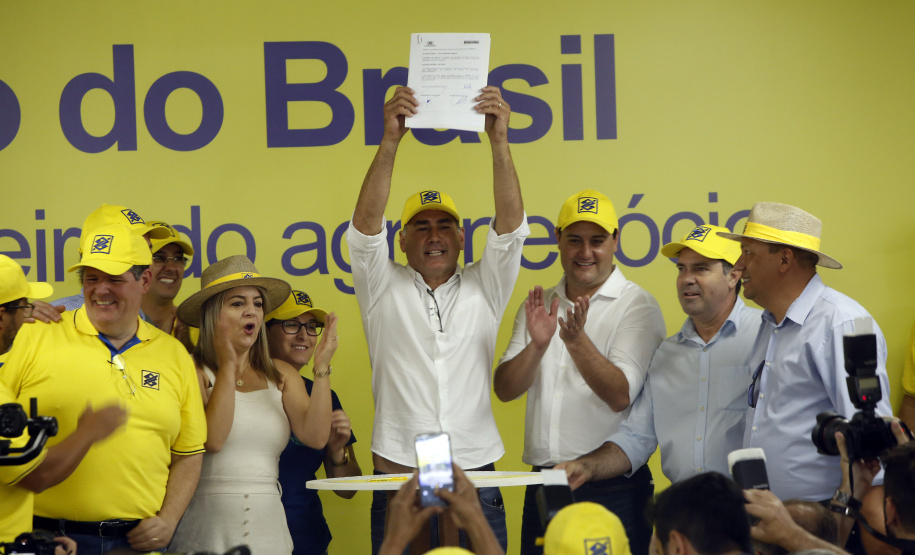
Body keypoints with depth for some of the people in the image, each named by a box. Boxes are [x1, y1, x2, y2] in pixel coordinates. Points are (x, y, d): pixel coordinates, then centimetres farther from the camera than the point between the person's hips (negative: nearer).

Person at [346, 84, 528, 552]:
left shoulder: (484, 289, 12)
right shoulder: (383, 288, 9)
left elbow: (510, 224, -1)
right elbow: (366, 223, -6)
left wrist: (499, 142, -14)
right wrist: (389, 141, -17)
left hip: (475, 478, 1)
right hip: (399, 476, -1)